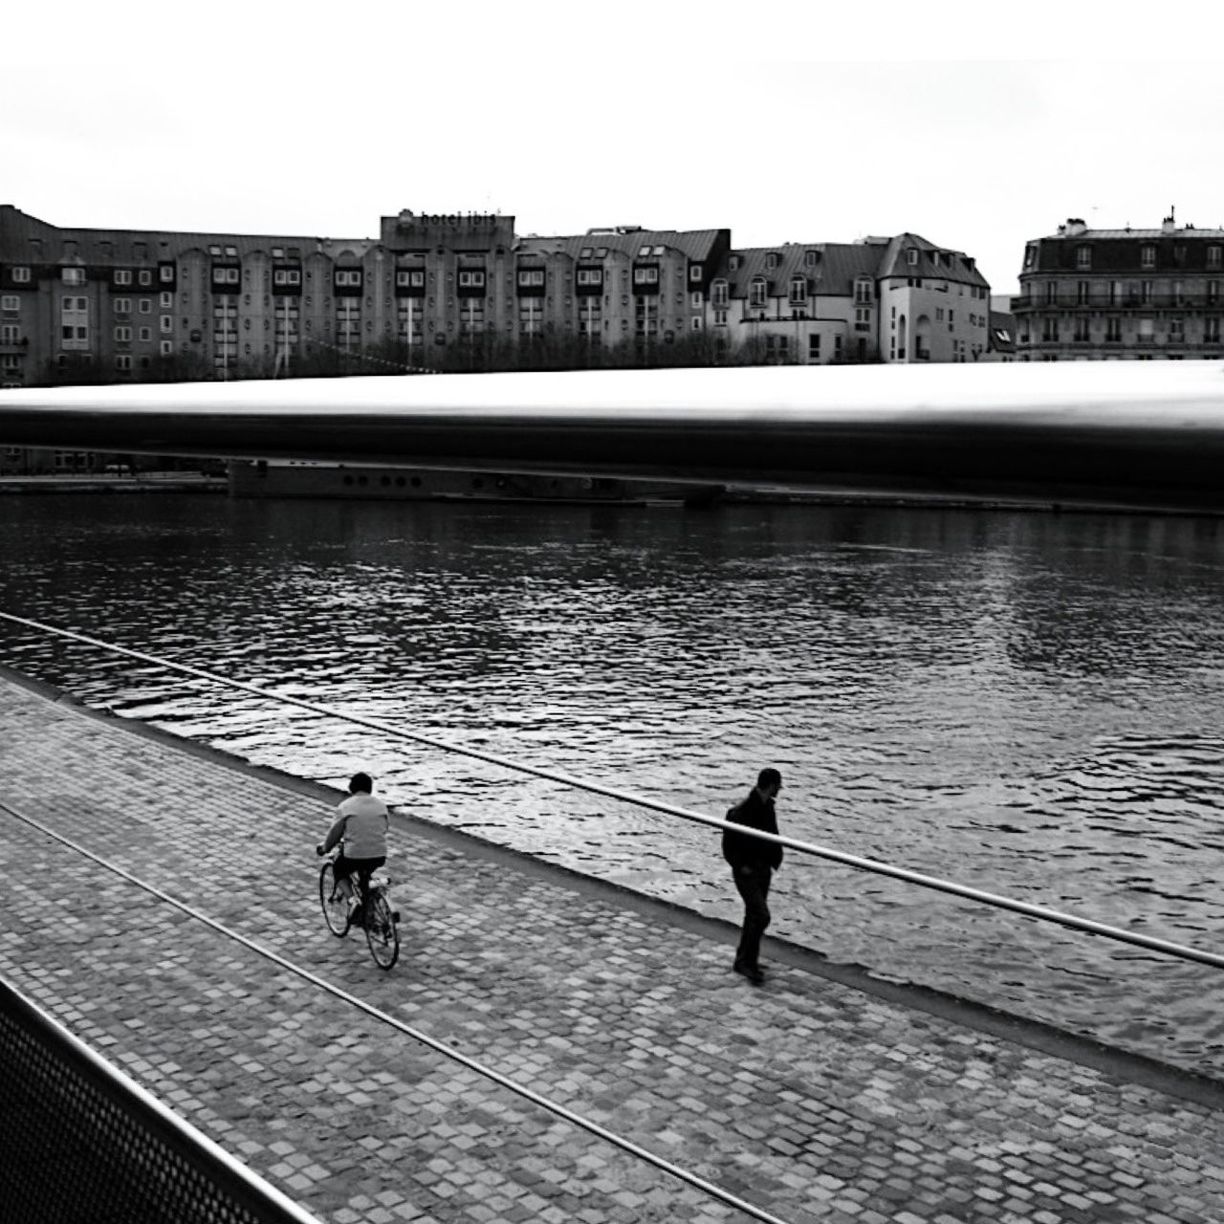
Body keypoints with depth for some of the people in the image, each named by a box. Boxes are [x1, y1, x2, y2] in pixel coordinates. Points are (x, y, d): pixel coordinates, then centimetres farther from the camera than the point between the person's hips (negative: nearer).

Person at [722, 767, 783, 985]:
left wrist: (775, 858, 5)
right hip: (747, 872, -8)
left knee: (753, 916, 15)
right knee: (761, 916, -15)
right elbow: (728, 845, -15)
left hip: (764, 870, 8)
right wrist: (741, 866, -17)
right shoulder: (740, 812, -21)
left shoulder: (767, 807, 3)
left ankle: (744, 961, 27)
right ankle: (747, 962, -4)